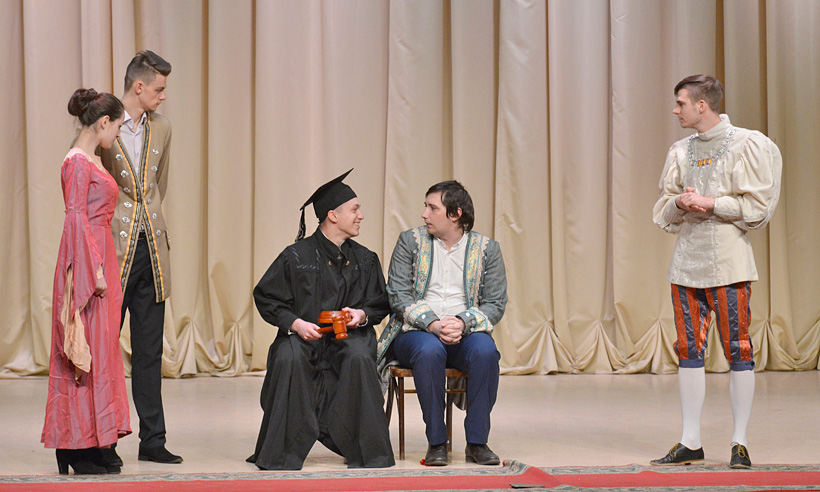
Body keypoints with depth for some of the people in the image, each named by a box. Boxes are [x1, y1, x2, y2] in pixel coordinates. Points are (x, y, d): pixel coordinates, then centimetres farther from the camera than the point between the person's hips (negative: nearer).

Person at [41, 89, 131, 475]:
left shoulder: (92, 161, 16)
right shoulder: (77, 162, -12)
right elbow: (76, 219, -18)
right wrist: (94, 272, -20)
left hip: (99, 260, 10)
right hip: (86, 262, -10)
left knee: (97, 351, 10)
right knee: (85, 352, -6)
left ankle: (86, 447, 15)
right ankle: (79, 453, -1)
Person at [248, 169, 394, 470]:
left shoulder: (365, 260, 11)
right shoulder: (297, 256, 0)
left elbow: (380, 304, 15)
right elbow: (266, 298, 2)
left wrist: (362, 315, -7)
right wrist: (295, 323, -13)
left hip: (350, 335, 2)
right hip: (303, 334, -2)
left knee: (359, 358, -32)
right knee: (289, 359, -34)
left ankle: (365, 453, -19)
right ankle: (282, 453, -20)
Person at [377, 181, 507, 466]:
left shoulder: (486, 248, 7)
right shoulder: (410, 241, 6)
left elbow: (495, 304, 2)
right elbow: (398, 296, -2)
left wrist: (463, 323, -18)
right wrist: (433, 324, -19)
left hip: (465, 333, 1)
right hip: (416, 332, -1)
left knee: (485, 351, -33)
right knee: (429, 351, -36)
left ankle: (477, 441, -22)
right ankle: (436, 442, -24)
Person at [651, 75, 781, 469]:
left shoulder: (746, 145, -4)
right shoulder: (680, 151, 13)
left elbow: (759, 207, -9)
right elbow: (663, 214, 15)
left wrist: (710, 203, -14)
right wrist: (679, 203, -6)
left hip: (728, 262, -5)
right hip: (687, 260, 5)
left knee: (738, 350, -3)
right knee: (689, 351, 5)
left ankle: (740, 442, 6)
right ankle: (690, 444, 11)